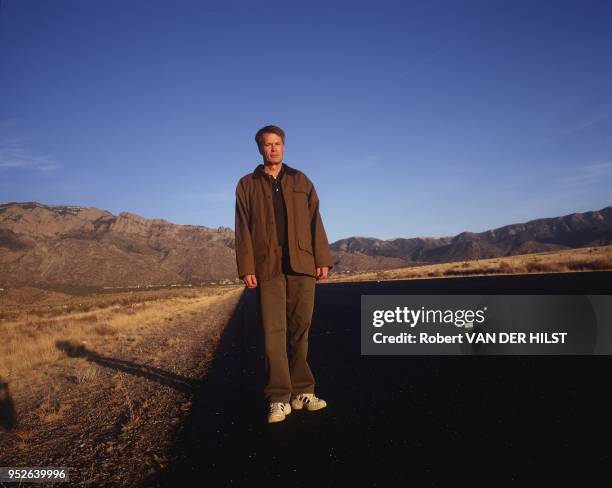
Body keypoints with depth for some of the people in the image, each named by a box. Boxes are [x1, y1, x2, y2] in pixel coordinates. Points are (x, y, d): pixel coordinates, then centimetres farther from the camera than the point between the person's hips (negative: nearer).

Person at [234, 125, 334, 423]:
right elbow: (243, 230, 4)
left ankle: (301, 392, 12)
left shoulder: (301, 181, 17)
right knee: (273, 332, -4)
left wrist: (323, 258, 0)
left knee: (299, 329, 3)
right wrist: (246, 268, -5)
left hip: (302, 264, 2)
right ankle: (279, 399, 3)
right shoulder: (247, 185, 12)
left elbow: (314, 222, 9)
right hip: (268, 267, -1)